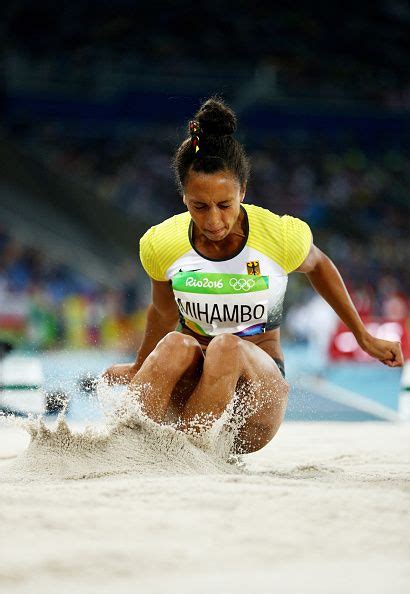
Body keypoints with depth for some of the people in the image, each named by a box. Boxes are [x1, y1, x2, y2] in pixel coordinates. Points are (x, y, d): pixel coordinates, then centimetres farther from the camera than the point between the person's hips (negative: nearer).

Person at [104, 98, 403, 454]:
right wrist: (139, 370, 32)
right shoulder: (161, 244, -5)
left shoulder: (282, 236, -10)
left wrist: (364, 338, 23)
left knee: (228, 348, -36)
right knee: (176, 346, -35)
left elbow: (318, 266, 15)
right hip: (188, 393, 1)